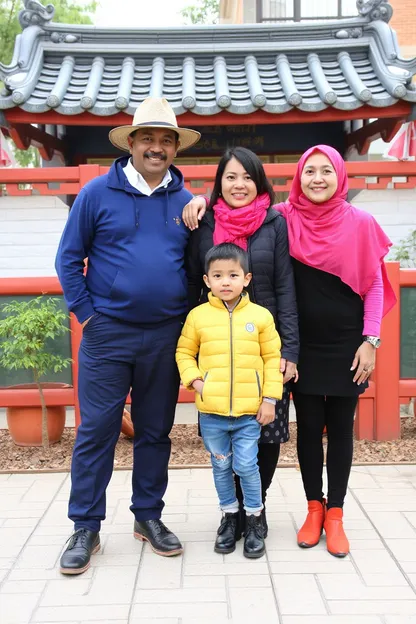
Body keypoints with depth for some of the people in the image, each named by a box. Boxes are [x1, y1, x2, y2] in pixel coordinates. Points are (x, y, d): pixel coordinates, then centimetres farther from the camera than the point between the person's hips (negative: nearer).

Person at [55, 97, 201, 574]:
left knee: (155, 430, 12)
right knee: (96, 429, 2)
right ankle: (85, 527, 16)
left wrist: (189, 317, 1)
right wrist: (85, 313, -4)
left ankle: (148, 516, 27)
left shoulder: (185, 201, 7)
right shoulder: (99, 192, -1)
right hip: (107, 333, -2)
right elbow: (69, 257, 1)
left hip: (165, 337, 3)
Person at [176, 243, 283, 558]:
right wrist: (194, 379, -7)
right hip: (211, 412, 1)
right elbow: (184, 352, 9)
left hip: (250, 411, -1)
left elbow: (272, 358, 2)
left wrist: (270, 398, -1)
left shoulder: (261, 315, -2)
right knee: (221, 466, 15)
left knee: (246, 465, 2)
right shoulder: (198, 315, -1)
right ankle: (229, 515, 34)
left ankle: (255, 518, 24)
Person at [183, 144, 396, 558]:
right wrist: (204, 199, -15)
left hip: (346, 346, 0)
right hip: (304, 345, 1)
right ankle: (314, 509, 28)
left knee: (340, 429, 9)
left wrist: (370, 340, -4)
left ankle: (335, 515, 24)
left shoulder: (360, 223, -4)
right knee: (308, 427, 10)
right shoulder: (285, 218, -3)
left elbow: (374, 285, -1)